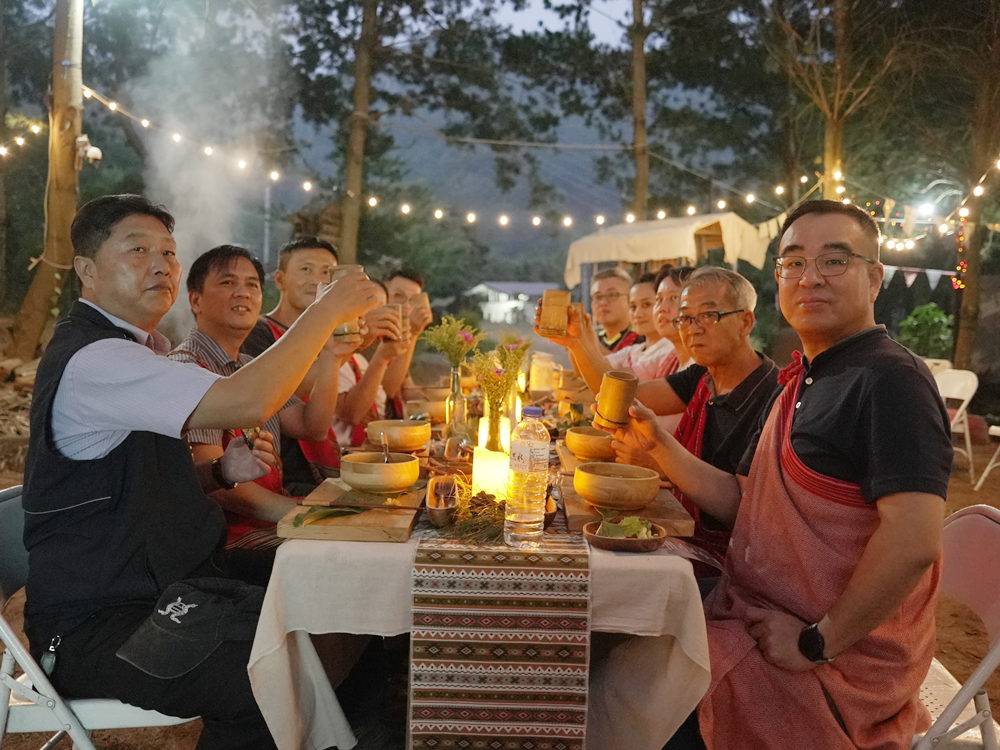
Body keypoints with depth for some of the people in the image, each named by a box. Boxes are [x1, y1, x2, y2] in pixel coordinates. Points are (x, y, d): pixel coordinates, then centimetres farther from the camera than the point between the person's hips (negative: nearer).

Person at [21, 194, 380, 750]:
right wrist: (329, 309, -22)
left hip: (162, 592, 9)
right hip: (95, 628, -9)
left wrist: (224, 470, 0)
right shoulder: (91, 359, -19)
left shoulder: (140, 348, 14)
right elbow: (246, 402, -32)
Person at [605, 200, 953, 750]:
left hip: (835, 661, -8)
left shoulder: (891, 379, -19)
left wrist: (817, 642, -20)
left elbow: (913, 542, -29)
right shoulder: (804, 382, 11)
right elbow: (741, 502, 11)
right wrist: (656, 443, 0)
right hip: (756, 617, 8)